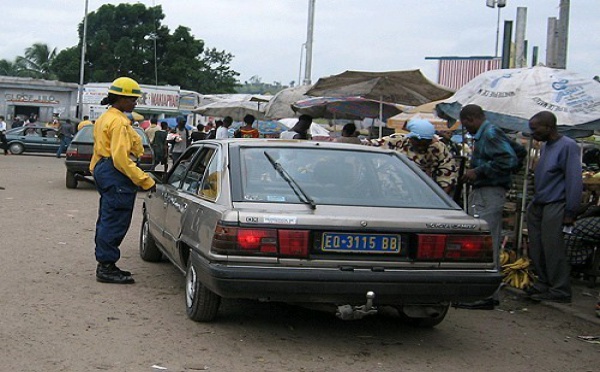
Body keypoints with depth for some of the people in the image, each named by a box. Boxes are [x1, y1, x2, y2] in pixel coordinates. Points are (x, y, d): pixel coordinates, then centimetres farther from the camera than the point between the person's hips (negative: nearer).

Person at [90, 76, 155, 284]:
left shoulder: (105, 118, 18)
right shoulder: (119, 122, -16)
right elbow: (121, 157, -23)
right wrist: (145, 181, -23)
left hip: (103, 171, 11)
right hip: (116, 174, -11)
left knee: (107, 220, 15)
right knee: (115, 222, -6)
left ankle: (105, 265, 23)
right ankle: (106, 267, -3)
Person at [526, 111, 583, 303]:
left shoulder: (568, 146, -11)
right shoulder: (545, 147, 17)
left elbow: (574, 180, -15)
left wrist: (570, 212, -17)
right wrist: (533, 203, 16)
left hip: (555, 206, -9)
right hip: (537, 206, 9)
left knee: (553, 249, -7)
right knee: (536, 249, 10)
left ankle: (560, 291, -1)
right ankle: (543, 284, 21)